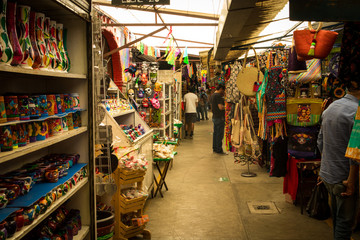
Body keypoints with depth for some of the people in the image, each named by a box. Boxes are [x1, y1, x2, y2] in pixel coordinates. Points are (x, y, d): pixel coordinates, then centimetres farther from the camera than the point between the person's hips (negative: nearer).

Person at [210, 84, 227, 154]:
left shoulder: (212, 95, 13)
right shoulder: (218, 95, -16)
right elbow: (221, 107, -23)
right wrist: (225, 106, -3)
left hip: (214, 117, 10)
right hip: (219, 117, -10)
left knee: (215, 133, 14)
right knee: (219, 134, -4)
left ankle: (215, 148, 20)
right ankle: (219, 149, 0)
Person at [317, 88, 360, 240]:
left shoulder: (331, 107, 8)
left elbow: (320, 141, 14)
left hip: (326, 174, 8)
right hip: (342, 177, -8)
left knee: (336, 215, 22)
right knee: (345, 220, 5)